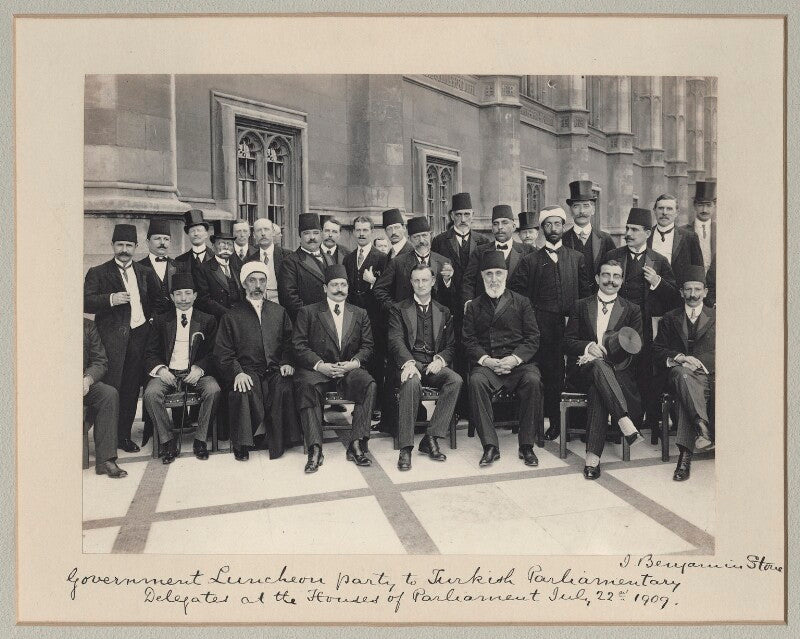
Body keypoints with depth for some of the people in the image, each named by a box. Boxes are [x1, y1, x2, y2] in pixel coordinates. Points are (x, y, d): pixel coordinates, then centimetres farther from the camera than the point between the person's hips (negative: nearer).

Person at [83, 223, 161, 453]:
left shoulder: (145, 273, 19)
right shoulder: (98, 273, 7)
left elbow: (157, 299, 26)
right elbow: (86, 303, -4)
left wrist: (150, 317, 10)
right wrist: (110, 299, -19)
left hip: (139, 334, 4)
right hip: (112, 336, -3)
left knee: (132, 387, 5)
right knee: (111, 388, -8)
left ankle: (124, 434, 14)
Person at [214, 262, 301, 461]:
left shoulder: (279, 312, 21)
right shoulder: (232, 315, 12)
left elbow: (289, 342, 18)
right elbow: (222, 352, 5)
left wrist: (287, 363, -3)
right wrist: (237, 372, -13)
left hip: (275, 370, 2)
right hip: (247, 371, -1)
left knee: (284, 389, -31)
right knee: (243, 393, -34)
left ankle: (278, 444, -17)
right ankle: (241, 444, -14)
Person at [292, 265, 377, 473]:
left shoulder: (360, 314, 19)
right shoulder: (308, 313, 10)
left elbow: (367, 346, 12)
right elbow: (299, 345, 1)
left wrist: (355, 362, -9)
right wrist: (320, 365, -14)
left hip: (349, 370, 2)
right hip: (316, 369, -2)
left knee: (369, 384, -30)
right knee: (306, 386, -35)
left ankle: (356, 444, -27)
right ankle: (315, 450, -34)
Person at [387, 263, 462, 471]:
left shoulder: (443, 312, 21)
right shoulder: (399, 310, 12)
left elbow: (451, 345, 15)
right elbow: (396, 341, -3)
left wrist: (440, 359, -9)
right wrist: (408, 363, -23)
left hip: (434, 364, 3)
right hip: (409, 363, -3)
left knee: (456, 380, -29)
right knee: (412, 383, -37)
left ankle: (431, 438, -24)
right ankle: (406, 447, -31)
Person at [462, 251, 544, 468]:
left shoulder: (521, 302, 14)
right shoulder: (474, 306, 16)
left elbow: (533, 338, 6)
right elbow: (469, 340, 7)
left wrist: (515, 358, -11)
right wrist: (485, 360, -12)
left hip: (518, 362, 0)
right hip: (486, 363, 0)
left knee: (532, 380, -31)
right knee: (476, 381, -32)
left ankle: (526, 446, -18)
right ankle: (490, 446, -26)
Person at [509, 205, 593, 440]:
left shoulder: (577, 258, 14)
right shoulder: (530, 260, 8)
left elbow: (586, 292, 14)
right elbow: (516, 293, 4)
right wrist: (533, 314, -1)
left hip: (571, 324, 1)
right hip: (543, 327, -1)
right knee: (548, 374, -2)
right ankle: (554, 423, 9)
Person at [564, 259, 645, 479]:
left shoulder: (632, 310, 15)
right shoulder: (581, 306, 16)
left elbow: (632, 348, 3)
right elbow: (567, 342, 7)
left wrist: (602, 352, -13)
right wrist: (588, 347, -15)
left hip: (617, 371, 0)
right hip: (582, 371, 0)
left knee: (597, 390, -37)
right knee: (598, 366, -38)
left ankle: (593, 456, -42)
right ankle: (625, 423, -48)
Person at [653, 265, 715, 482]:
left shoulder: (716, 318, 19)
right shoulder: (669, 319, 20)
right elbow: (657, 350, 10)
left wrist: (695, 361, -8)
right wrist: (678, 358, -10)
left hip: (709, 375, -1)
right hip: (681, 375, 1)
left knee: (687, 397, -36)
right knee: (681, 372, -39)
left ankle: (685, 455, -43)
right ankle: (702, 427, -51)